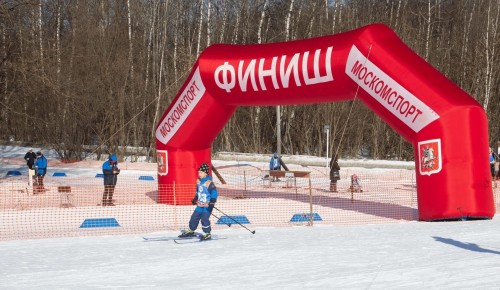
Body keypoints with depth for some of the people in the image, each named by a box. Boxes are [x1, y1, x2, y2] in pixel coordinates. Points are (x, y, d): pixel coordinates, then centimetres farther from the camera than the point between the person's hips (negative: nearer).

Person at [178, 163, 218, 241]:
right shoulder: (198, 181, 6)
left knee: (204, 219, -15)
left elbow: (214, 193, -25)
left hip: (207, 205, -8)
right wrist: (195, 199, 28)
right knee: (194, 217, 14)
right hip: (199, 205, 8)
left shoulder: (209, 183, -20)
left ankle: (207, 234, -1)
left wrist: (212, 202, -34)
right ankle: (191, 231, 32)